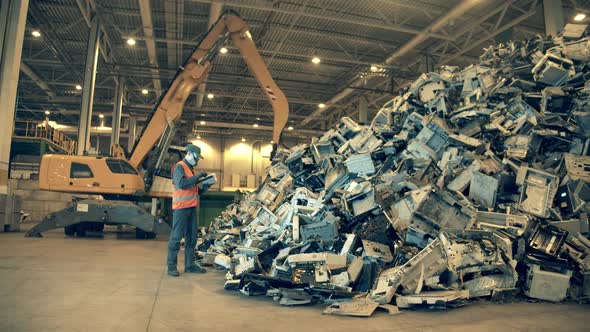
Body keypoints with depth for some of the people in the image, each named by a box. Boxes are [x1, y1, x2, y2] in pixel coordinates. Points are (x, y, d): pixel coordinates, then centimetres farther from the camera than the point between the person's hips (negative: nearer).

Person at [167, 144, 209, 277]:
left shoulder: (190, 168, 20)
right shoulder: (179, 167, -8)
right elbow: (181, 183, -25)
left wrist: (205, 186, 6)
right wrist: (197, 177, -19)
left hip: (191, 207, 9)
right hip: (181, 207, -9)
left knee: (191, 237, 11)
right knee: (176, 237, -3)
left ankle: (190, 265, 18)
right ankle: (171, 267, 3)